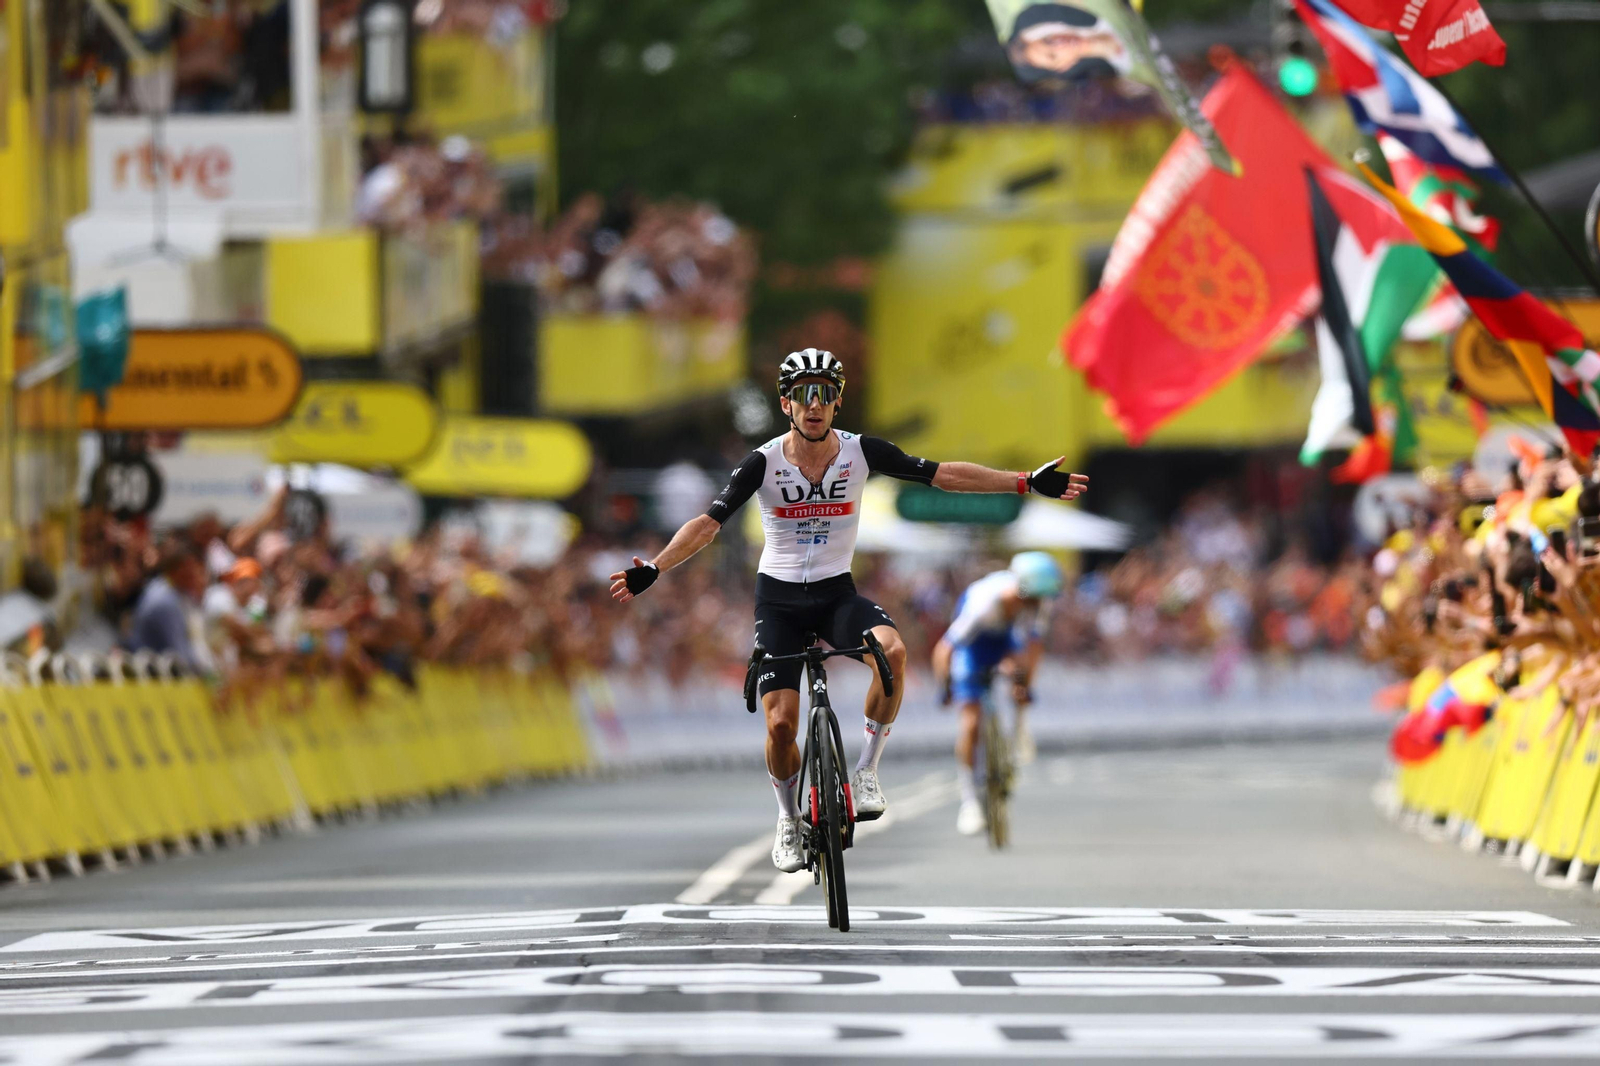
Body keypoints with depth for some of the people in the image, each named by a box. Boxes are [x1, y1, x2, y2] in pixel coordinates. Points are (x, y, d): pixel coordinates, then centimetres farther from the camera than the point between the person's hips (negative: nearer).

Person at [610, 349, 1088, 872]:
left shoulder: (861, 452, -9)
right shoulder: (764, 463, -13)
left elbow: (945, 475, -8)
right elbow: (708, 523, -18)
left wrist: (1027, 482, -12)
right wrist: (651, 569, -32)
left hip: (837, 593, 1)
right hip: (779, 598, -1)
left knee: (892, 651, -32)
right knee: (781, 725, -9)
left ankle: (866, 771, -15)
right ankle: (788, 822, 20)